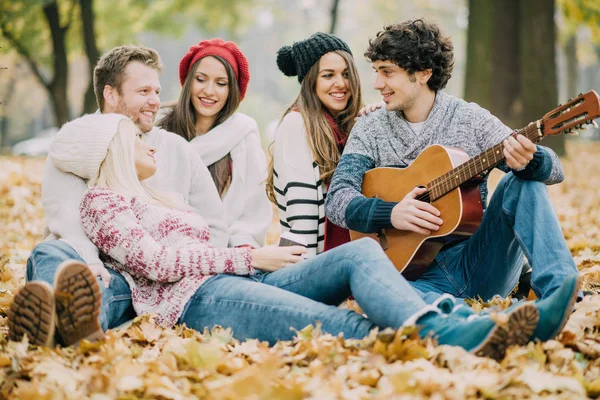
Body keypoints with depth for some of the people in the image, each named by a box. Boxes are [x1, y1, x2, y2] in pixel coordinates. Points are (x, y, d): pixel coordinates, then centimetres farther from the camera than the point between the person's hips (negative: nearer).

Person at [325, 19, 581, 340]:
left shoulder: (470, 118, 4)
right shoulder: (370, 129, 9)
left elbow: (553, 170, -3)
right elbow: (337, 200, -2)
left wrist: (528, 162, -28)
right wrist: (390, 213, -21)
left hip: (480, 264, 1)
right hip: (415, 269, 0)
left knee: (521, 183, -20)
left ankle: (560, 292, -36)